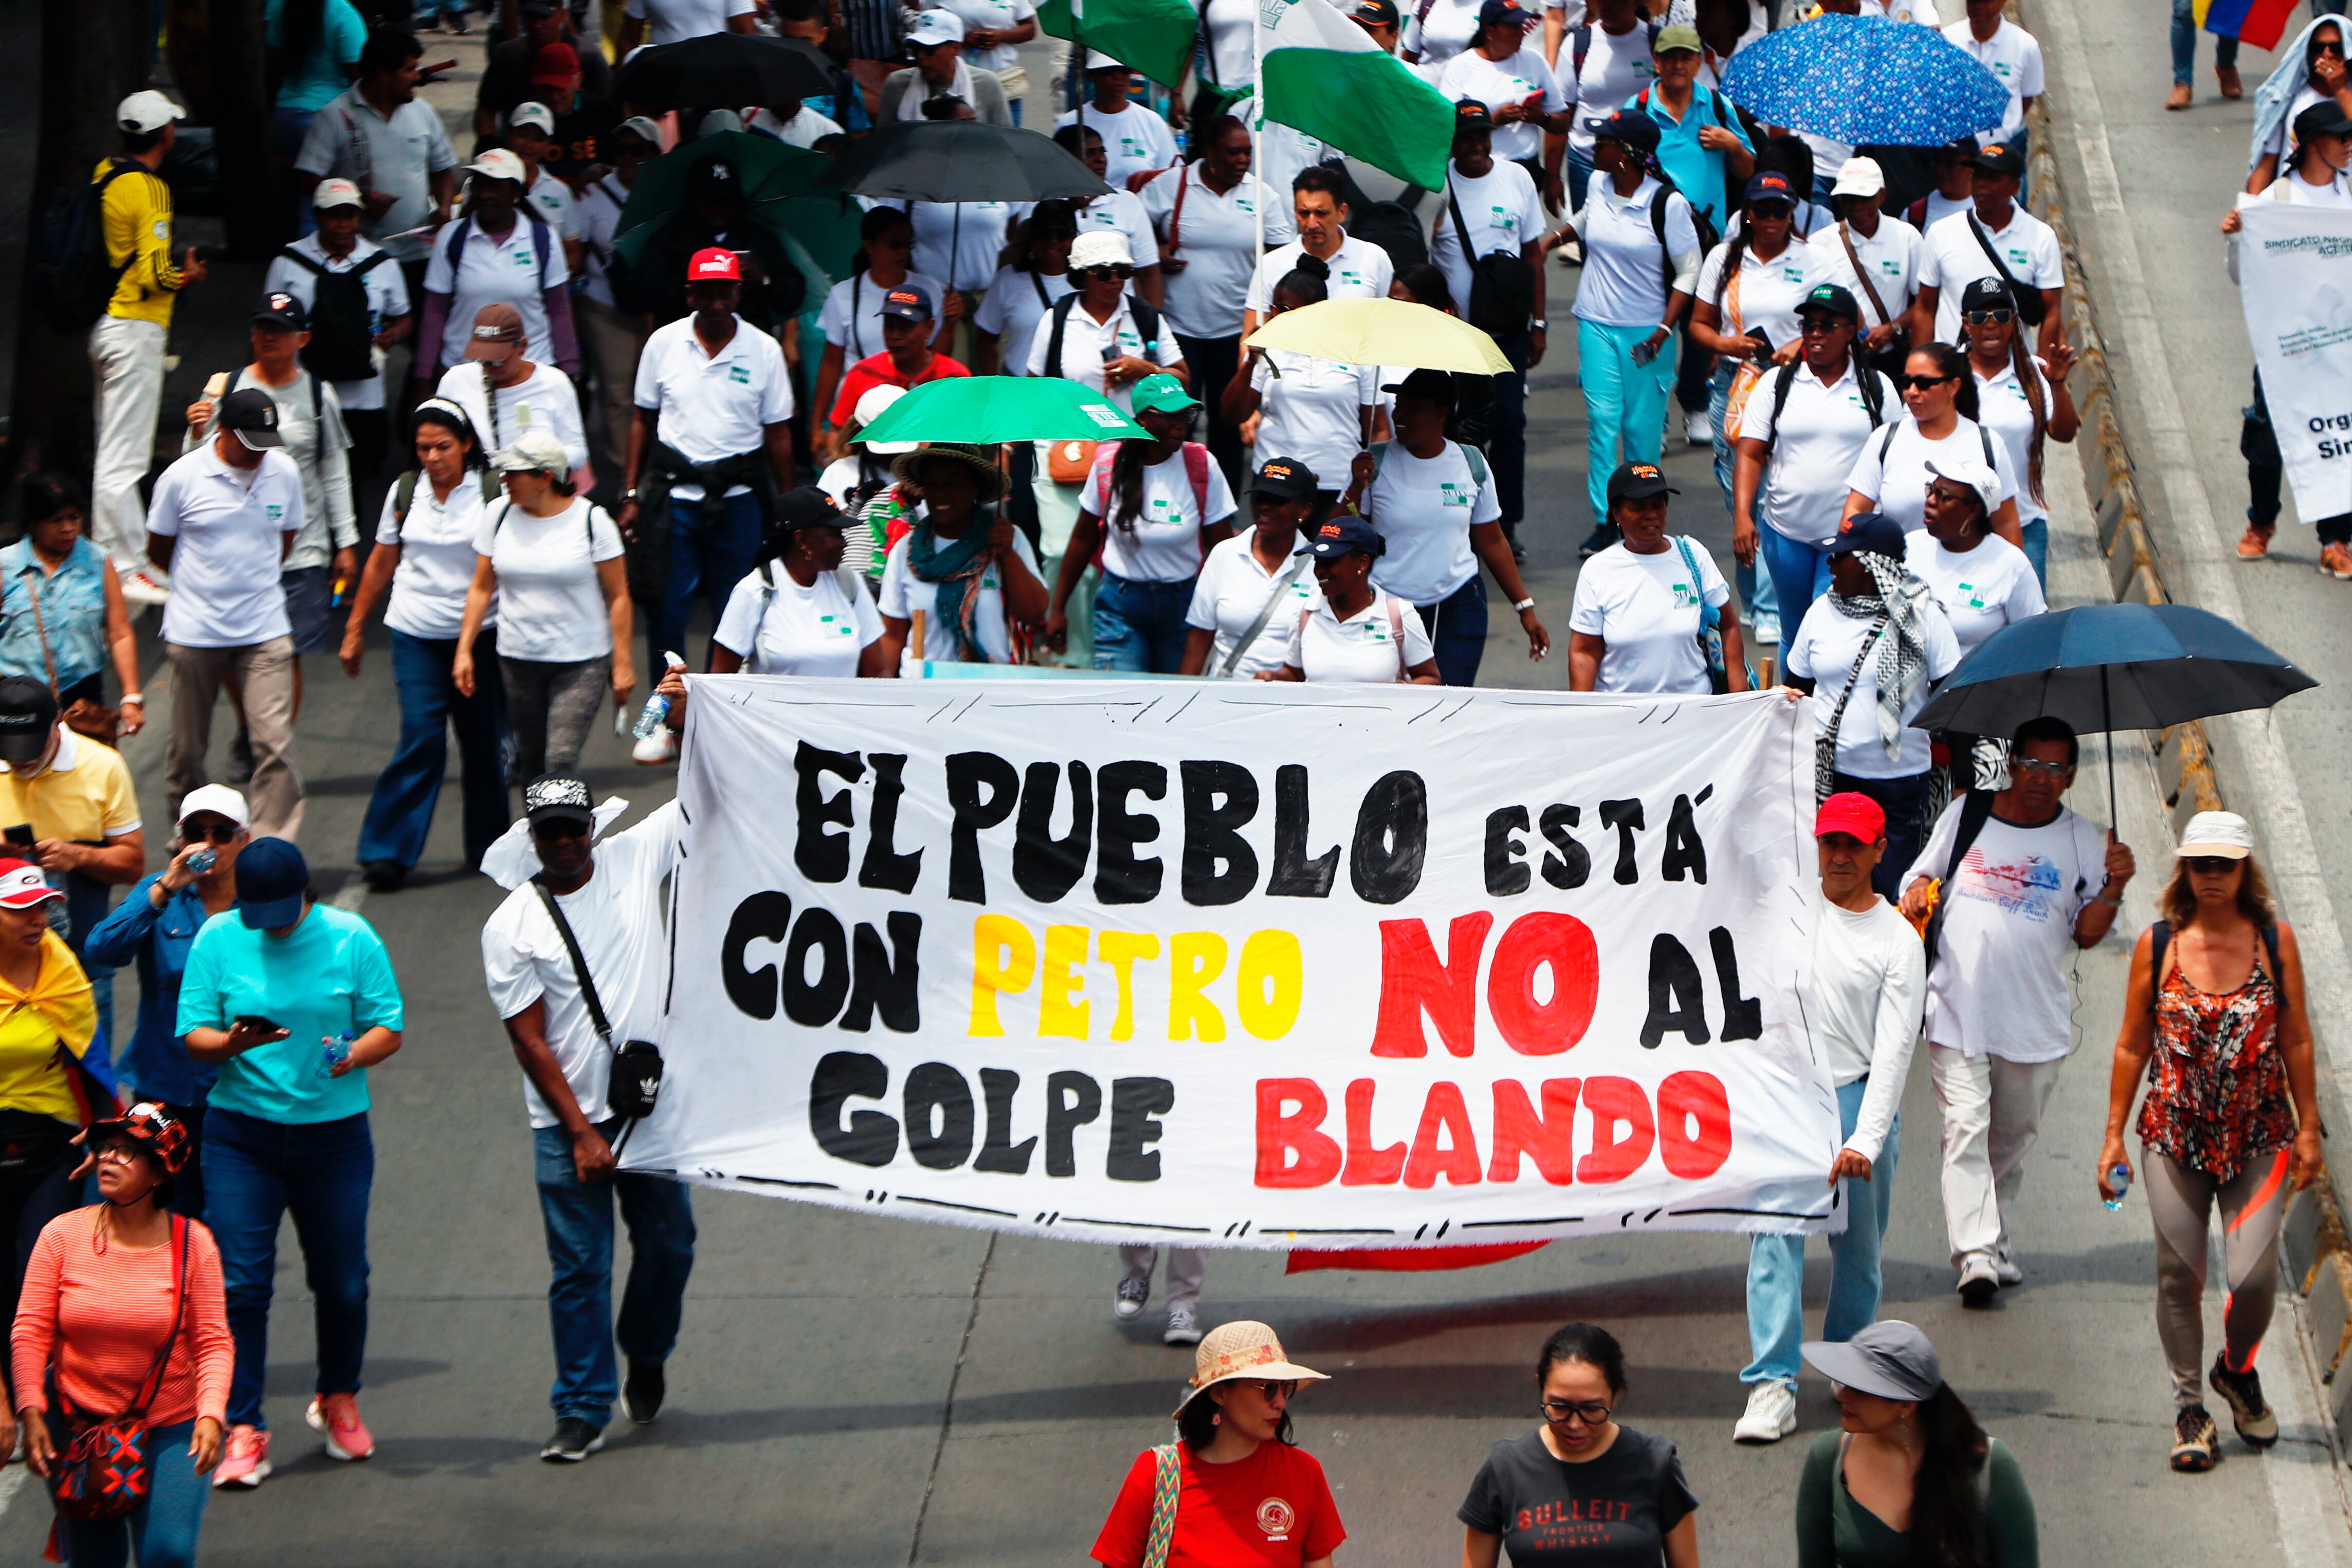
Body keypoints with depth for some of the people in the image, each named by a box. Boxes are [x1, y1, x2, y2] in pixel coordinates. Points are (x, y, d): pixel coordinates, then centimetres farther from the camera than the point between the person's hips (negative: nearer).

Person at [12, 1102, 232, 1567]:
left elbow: (215, 1341, -9)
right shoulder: (63, 1235, -7)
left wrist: (211, 1414, -22)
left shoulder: (191, 1243, -7)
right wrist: (31, 1411, -15)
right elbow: (30, 1332, -6)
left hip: (169, 1428, -1)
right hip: (77, 1424, 1)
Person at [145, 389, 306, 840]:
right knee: (188, 745, 10)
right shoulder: (182, 477, -8)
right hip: (194, 630, -1)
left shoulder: (284, 472, 0)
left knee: (275, 743, -10)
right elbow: (159, 550, 6)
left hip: (265, 632, 1)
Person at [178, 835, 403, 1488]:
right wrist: (232, 1043, -24)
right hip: (240, 1133, 0)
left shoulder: (352, 939, -3)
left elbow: (389, 1028, -1)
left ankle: (338, 1399, 34)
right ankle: (243, 1428, -2)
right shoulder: (217, 939, -2)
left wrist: (353, 1055, -22)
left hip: (334, 1133, 0)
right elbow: (193, 1033, -2)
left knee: (342, 1280, 9)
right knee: (240, 1282, -7)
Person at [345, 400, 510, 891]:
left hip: (480, 635, -1)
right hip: (416, 635, 1)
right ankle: (387, 852, -7)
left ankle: (487, 848, 20)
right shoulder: (405, 492, 6)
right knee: (422, 737, -11)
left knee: (484, 741, 4)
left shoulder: (494, 494, -3)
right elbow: (381, 564, 15)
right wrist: (355, 628, 16)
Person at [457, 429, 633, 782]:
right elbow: (481, 588, 9)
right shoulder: (498, 516, 2)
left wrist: (622, 663, -6)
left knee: (561, 760, -14)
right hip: (517, 659, 4)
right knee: (531, 760, 7)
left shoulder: (591, 520, -8)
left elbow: (618, 596, -4)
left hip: (582, 662, -4)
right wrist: (464, 650, 3)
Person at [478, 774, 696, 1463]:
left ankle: (647, 1356, 38)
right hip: (567, 1122, -3)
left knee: (667, 1244, 12)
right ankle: (582, 1411, 6)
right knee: (579, 1267, -1)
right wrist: (581, 1133, -13)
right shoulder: (511, 928, -8)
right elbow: (529, 1041, -9)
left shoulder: (634, 858, 0)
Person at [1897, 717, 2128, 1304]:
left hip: (2036, 1022, 1)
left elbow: (2087, 933, 3)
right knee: (1965, 1128, -12)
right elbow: (1924, 876, 18)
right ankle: (1975, 1254, -18)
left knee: (2013, 1138, 11)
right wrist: (1917, 892, -5)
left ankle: (1995, 1241, 28)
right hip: (1958, 1008, -1)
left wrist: (2113, 887, -14)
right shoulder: (1965, 817, 6)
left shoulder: (2082, 842, 6)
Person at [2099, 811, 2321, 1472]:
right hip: (2174, 1137, 1)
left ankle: (2238, 1368, 22)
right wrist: (2114, 1135, 4)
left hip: (2258, 1137, -1)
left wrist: (2307, 1128, 4)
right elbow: (2132, 1044, 5)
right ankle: (2189, 1406, 19)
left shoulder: (2275, 940, 0)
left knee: (2253, 1273, -9)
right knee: (2179, 1275, 3)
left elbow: (2296, 1040, 5)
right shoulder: (2157, 944, -1)